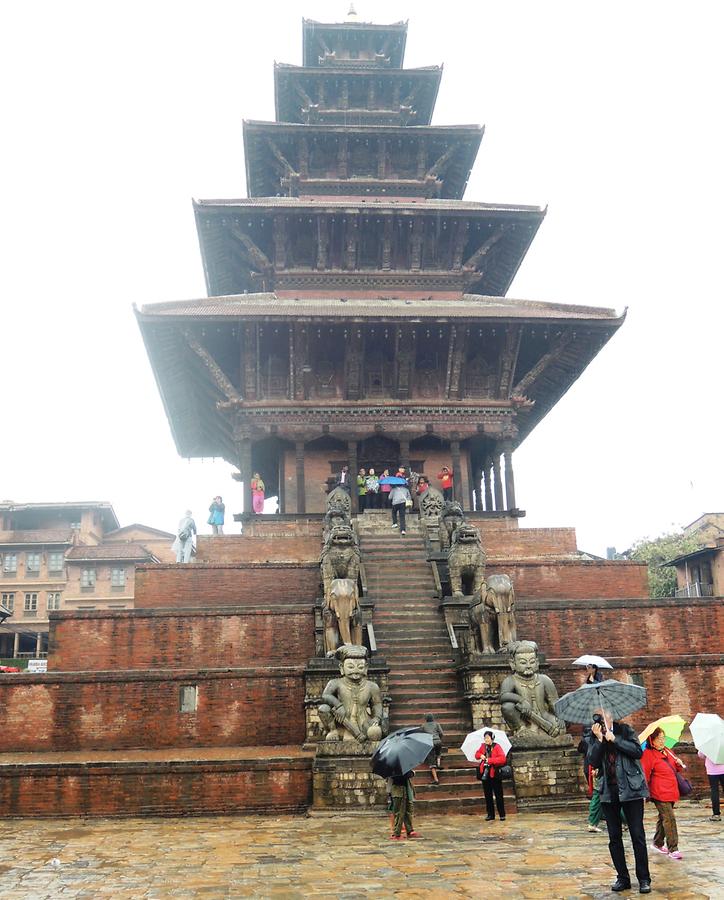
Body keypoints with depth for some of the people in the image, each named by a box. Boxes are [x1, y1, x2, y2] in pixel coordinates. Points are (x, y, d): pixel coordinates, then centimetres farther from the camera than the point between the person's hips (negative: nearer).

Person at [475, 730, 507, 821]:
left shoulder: (497, 747, -10)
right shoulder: (483, 746, 5)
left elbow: (502, 759, -21)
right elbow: (477, 754, 17)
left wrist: (490, 760, -23)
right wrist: (480, 755, -6)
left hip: (495, 773, -5)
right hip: (485, 773, 5)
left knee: (498, 795, 1)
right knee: (488, 795, 11)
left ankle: (502, 815, 9)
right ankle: (490, 814, 20)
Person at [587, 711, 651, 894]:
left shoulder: (624, 730, 1)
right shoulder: (594, 738, 7)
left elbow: (638, 751, -12)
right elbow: (593, 762, -5)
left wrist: (614, 739, -16)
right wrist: (599, 740, -14)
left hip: (630, 789, -3)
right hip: (609, 793, 3)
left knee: (637, 835, -1)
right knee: (614, 837, 7)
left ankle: (644, 879, 8)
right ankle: (622, 878, 17)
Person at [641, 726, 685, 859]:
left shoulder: (668, 752, 14)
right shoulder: (648, 754, -11)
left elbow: (675, 770, 25)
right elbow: (645, 774, -13)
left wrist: (679, 764, 4)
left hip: (671, 792, 8)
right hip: (660, 793, -8)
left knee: (663, 818, 17)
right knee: (669, 818, -12)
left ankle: (658, 843, 31)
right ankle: (673, 849, -9)